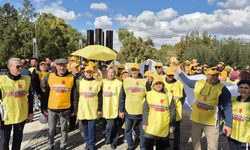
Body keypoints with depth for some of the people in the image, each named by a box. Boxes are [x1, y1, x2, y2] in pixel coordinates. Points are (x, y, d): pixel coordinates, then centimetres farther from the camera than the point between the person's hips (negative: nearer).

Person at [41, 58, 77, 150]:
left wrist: (74, 109, 1)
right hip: (51, 109, 1)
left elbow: (74, 95, -1)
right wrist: (44, 107, 6)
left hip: (65, 109, -1)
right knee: (51, 129, 14)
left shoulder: (71, 78, -5)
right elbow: (45, 93, 5)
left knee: (64, 129, 13)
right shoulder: (49, 77, -1)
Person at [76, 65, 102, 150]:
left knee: (91, 128, 0)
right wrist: (75, 108, 6)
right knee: (85, 127, 13)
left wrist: (99, 109, -2)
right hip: (82, 109, 2)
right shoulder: (79, 82, 5)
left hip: (93, 110, -2)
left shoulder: (97, 83, 0)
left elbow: (100, 98, 1)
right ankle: (87, 143, 31)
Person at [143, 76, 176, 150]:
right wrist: (144, 123, -2)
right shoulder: (149, 94, 0)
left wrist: (172, 124, 3)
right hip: (151, 125, 0)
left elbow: (172, 110, 3)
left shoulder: (167, 95, 1)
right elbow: (145, 109, 1)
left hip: (164, 126, 0)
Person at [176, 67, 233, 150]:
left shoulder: (222, 89, -13)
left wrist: (228, 124, -15)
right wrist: (180, 73, 32)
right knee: (195, 141, 22)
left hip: (211, 122, -4)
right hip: (196, 119, 5)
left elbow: (227, 107, -11)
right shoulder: (199, 83, 1)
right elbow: (188, 82, 23)